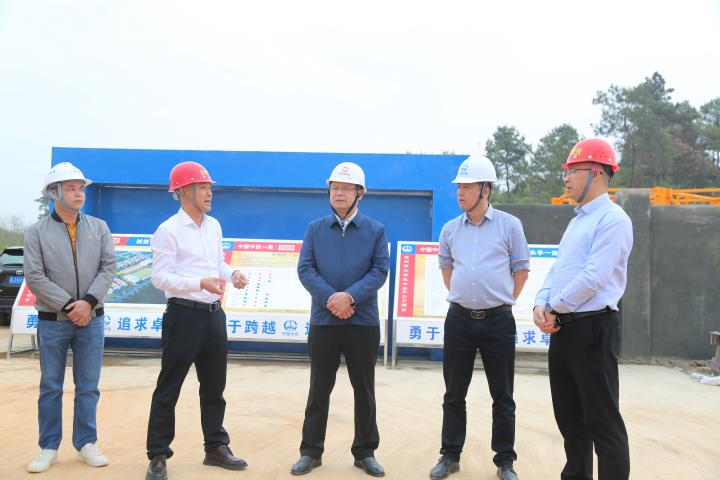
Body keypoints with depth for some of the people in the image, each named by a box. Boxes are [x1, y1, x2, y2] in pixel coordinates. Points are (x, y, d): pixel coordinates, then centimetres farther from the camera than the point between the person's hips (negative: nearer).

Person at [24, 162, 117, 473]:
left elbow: (108, 268, -1)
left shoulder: (99, 228, 5)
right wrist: (69, 306, -14)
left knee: (88, 386, 8)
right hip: (52, 322, -2)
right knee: (50, 387, 7)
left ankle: (86, 443, 19)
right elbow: (34, 277, -8)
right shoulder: (37, 232, -1)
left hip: (92, 320, 2)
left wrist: (88, 302, -13)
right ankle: (49, 448, 18)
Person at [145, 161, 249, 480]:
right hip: (184, 314, -7)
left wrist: (232, 274, -1)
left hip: (213, 313, 7)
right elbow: (160, 277, -15)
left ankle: (216, 447, 28)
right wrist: (201, 283, -26)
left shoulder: (214, 226, 10)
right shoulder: (168, 231, -11)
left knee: (214, 387, 15)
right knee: (169, 388, 2)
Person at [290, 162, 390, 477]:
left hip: (364, 322, 0)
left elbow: (380, 271, -5)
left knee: (364, 389, 9)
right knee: (319, 389, 7)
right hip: (323, 321, 0)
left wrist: (350, 296, -19)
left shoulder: (376, 230, 4)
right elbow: (305, 269, -2)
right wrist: (330, 298, -17)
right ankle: (311, 452, 19)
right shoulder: (315, 229, 6)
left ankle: (365, 452, 22)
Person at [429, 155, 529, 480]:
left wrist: (504, 301, 3)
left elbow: (521, 268, 5)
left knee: (502, 397, 6)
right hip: (459, 319, 3)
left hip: (498, 320, -2)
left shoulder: (509, 225, -3)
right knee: (454, 394, 10)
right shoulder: (450, 229, 5)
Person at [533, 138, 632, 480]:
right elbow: (557, 270, 17)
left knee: (602, 421, -2)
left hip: (593, 329, -9)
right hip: (563, 329, 9)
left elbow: (593, 278, -20)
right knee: (569, 416, 17)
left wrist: (553, 308, -10)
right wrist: (541, 305, 0)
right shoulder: (578, 220, 18)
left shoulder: (612, 219, -12)